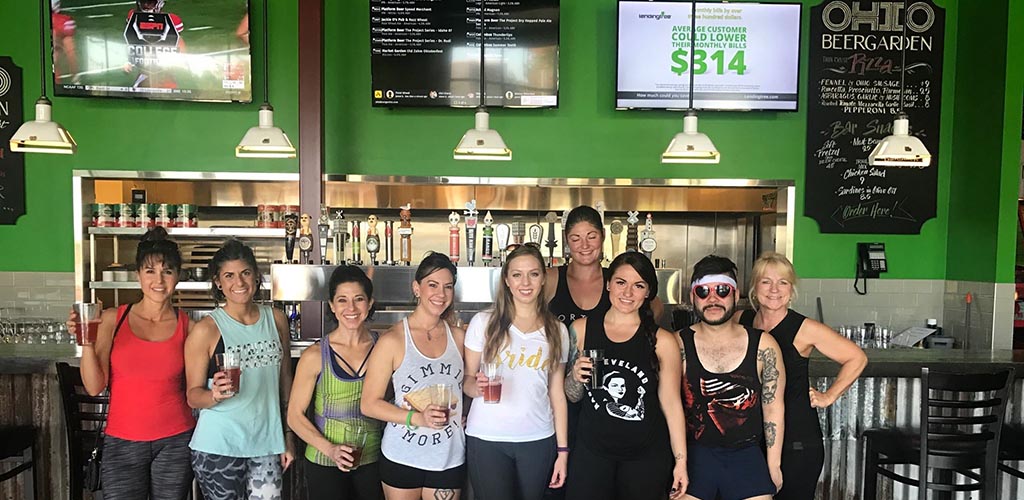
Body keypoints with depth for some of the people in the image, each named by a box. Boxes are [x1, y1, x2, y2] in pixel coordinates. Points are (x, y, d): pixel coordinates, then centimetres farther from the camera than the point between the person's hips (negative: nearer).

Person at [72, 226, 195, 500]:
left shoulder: (186, 326, -1)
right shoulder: (112, 319, -1)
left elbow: (191, 388, 7)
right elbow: (94, 387, -5)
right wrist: (86, 342, -16)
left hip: (175, 443, 0)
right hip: (122, 444, 0)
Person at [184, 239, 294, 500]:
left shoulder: (276, 319, 4)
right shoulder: (207, 329, -7)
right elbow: (193, 396, -4)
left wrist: (288, 437, 10)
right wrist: (215, 395, -26)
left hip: (267, 442, 3)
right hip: (218, 446, -3)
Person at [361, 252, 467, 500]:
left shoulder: (458, 336, 3)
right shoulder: (392, 340, -10)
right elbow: (369, 404, -10)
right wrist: (417, 418, -20)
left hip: (450, 459, 3)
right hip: (402, 459, -3)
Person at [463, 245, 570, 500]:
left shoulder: (557, 330, 5)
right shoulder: (484, 322, -1)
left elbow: (557, 393, 7)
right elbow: (465, 381, 2)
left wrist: (562, 450, 5)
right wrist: (478, 387, -21)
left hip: (538, 440, 2)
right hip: (487, 440, -2)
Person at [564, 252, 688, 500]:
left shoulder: (662, 341, -7)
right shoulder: (581, 329, 0)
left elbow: (671, 402, -2)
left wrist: (681, 460, -2)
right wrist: (576, 379, -11)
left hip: (647, 456, -1)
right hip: (591, 452, 2)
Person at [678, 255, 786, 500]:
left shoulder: (763, 345, -1)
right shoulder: (679, 344, -5)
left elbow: (773, 407, 4)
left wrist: (774, 464, 6)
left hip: (747, 455, 1)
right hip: (693, 455, -1)